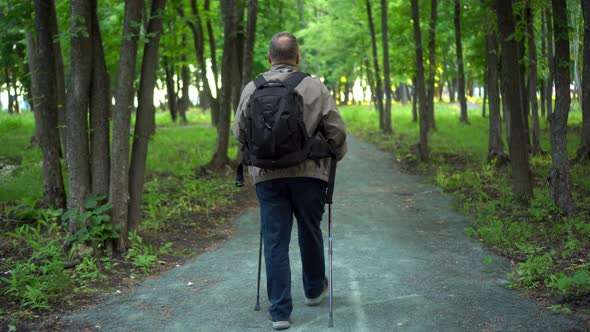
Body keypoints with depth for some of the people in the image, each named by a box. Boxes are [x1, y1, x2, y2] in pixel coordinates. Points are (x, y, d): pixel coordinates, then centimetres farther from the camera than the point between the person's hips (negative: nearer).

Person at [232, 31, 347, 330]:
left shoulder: (252, 89, -1)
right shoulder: (315, 87, -5)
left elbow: (239, 133, 7)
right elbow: (336, 131, -5)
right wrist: (336, 155, 15)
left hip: (267, 176, 1)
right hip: (308, 172, 0)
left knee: (275, 241, 5)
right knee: (310, 232, 20)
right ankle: (314, 289, 39)